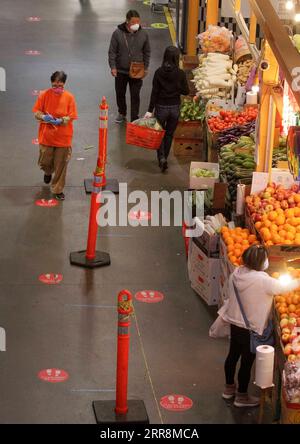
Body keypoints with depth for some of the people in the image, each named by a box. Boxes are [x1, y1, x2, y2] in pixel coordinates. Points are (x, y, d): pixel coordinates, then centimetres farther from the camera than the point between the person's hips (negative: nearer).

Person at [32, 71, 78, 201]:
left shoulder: (69, 97, -8)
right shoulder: (44, 95, -7)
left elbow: (71, 117, -8)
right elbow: (36, 112, -1)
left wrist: (61, 120, -27)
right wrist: (43, 117, -23)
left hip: (63, 137, -1)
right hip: (46, 136, 1)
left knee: (61, 165, 5)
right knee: (44, 162, 8)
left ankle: (57, 189, 21)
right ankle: (48, 172, 45)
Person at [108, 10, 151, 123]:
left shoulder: (143, 34, -5)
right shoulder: (118, 33, -11)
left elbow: (147, 52, 6)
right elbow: (112, 51, -5)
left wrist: (146, 68, 4)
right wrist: (113, 67, -10)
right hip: (121, 71, 0)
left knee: (135, 96, 2)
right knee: (120, 93, 15)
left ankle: (134, 120, 10)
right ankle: (122, 114, 37)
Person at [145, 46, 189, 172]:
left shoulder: (159, 72, -11)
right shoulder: (180, 73, -10)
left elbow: (154, 92, -10)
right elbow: (186, 91, -3)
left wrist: (150, 110, -7)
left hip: (161, 107, -1)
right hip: (175, 107, 1)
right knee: (169, 134, 17)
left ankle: (161, 158, -6)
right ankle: (164, 158, 23)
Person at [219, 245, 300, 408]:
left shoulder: (236, 273, -7)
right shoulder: (262, 281, -29)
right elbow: (284, 288, -16)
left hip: (234, 323, 7)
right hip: (251, 329, -7)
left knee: (233, 355, 23)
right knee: (247, 362, 9)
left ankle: (229, 388, 42)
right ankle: (242, 396, 25)